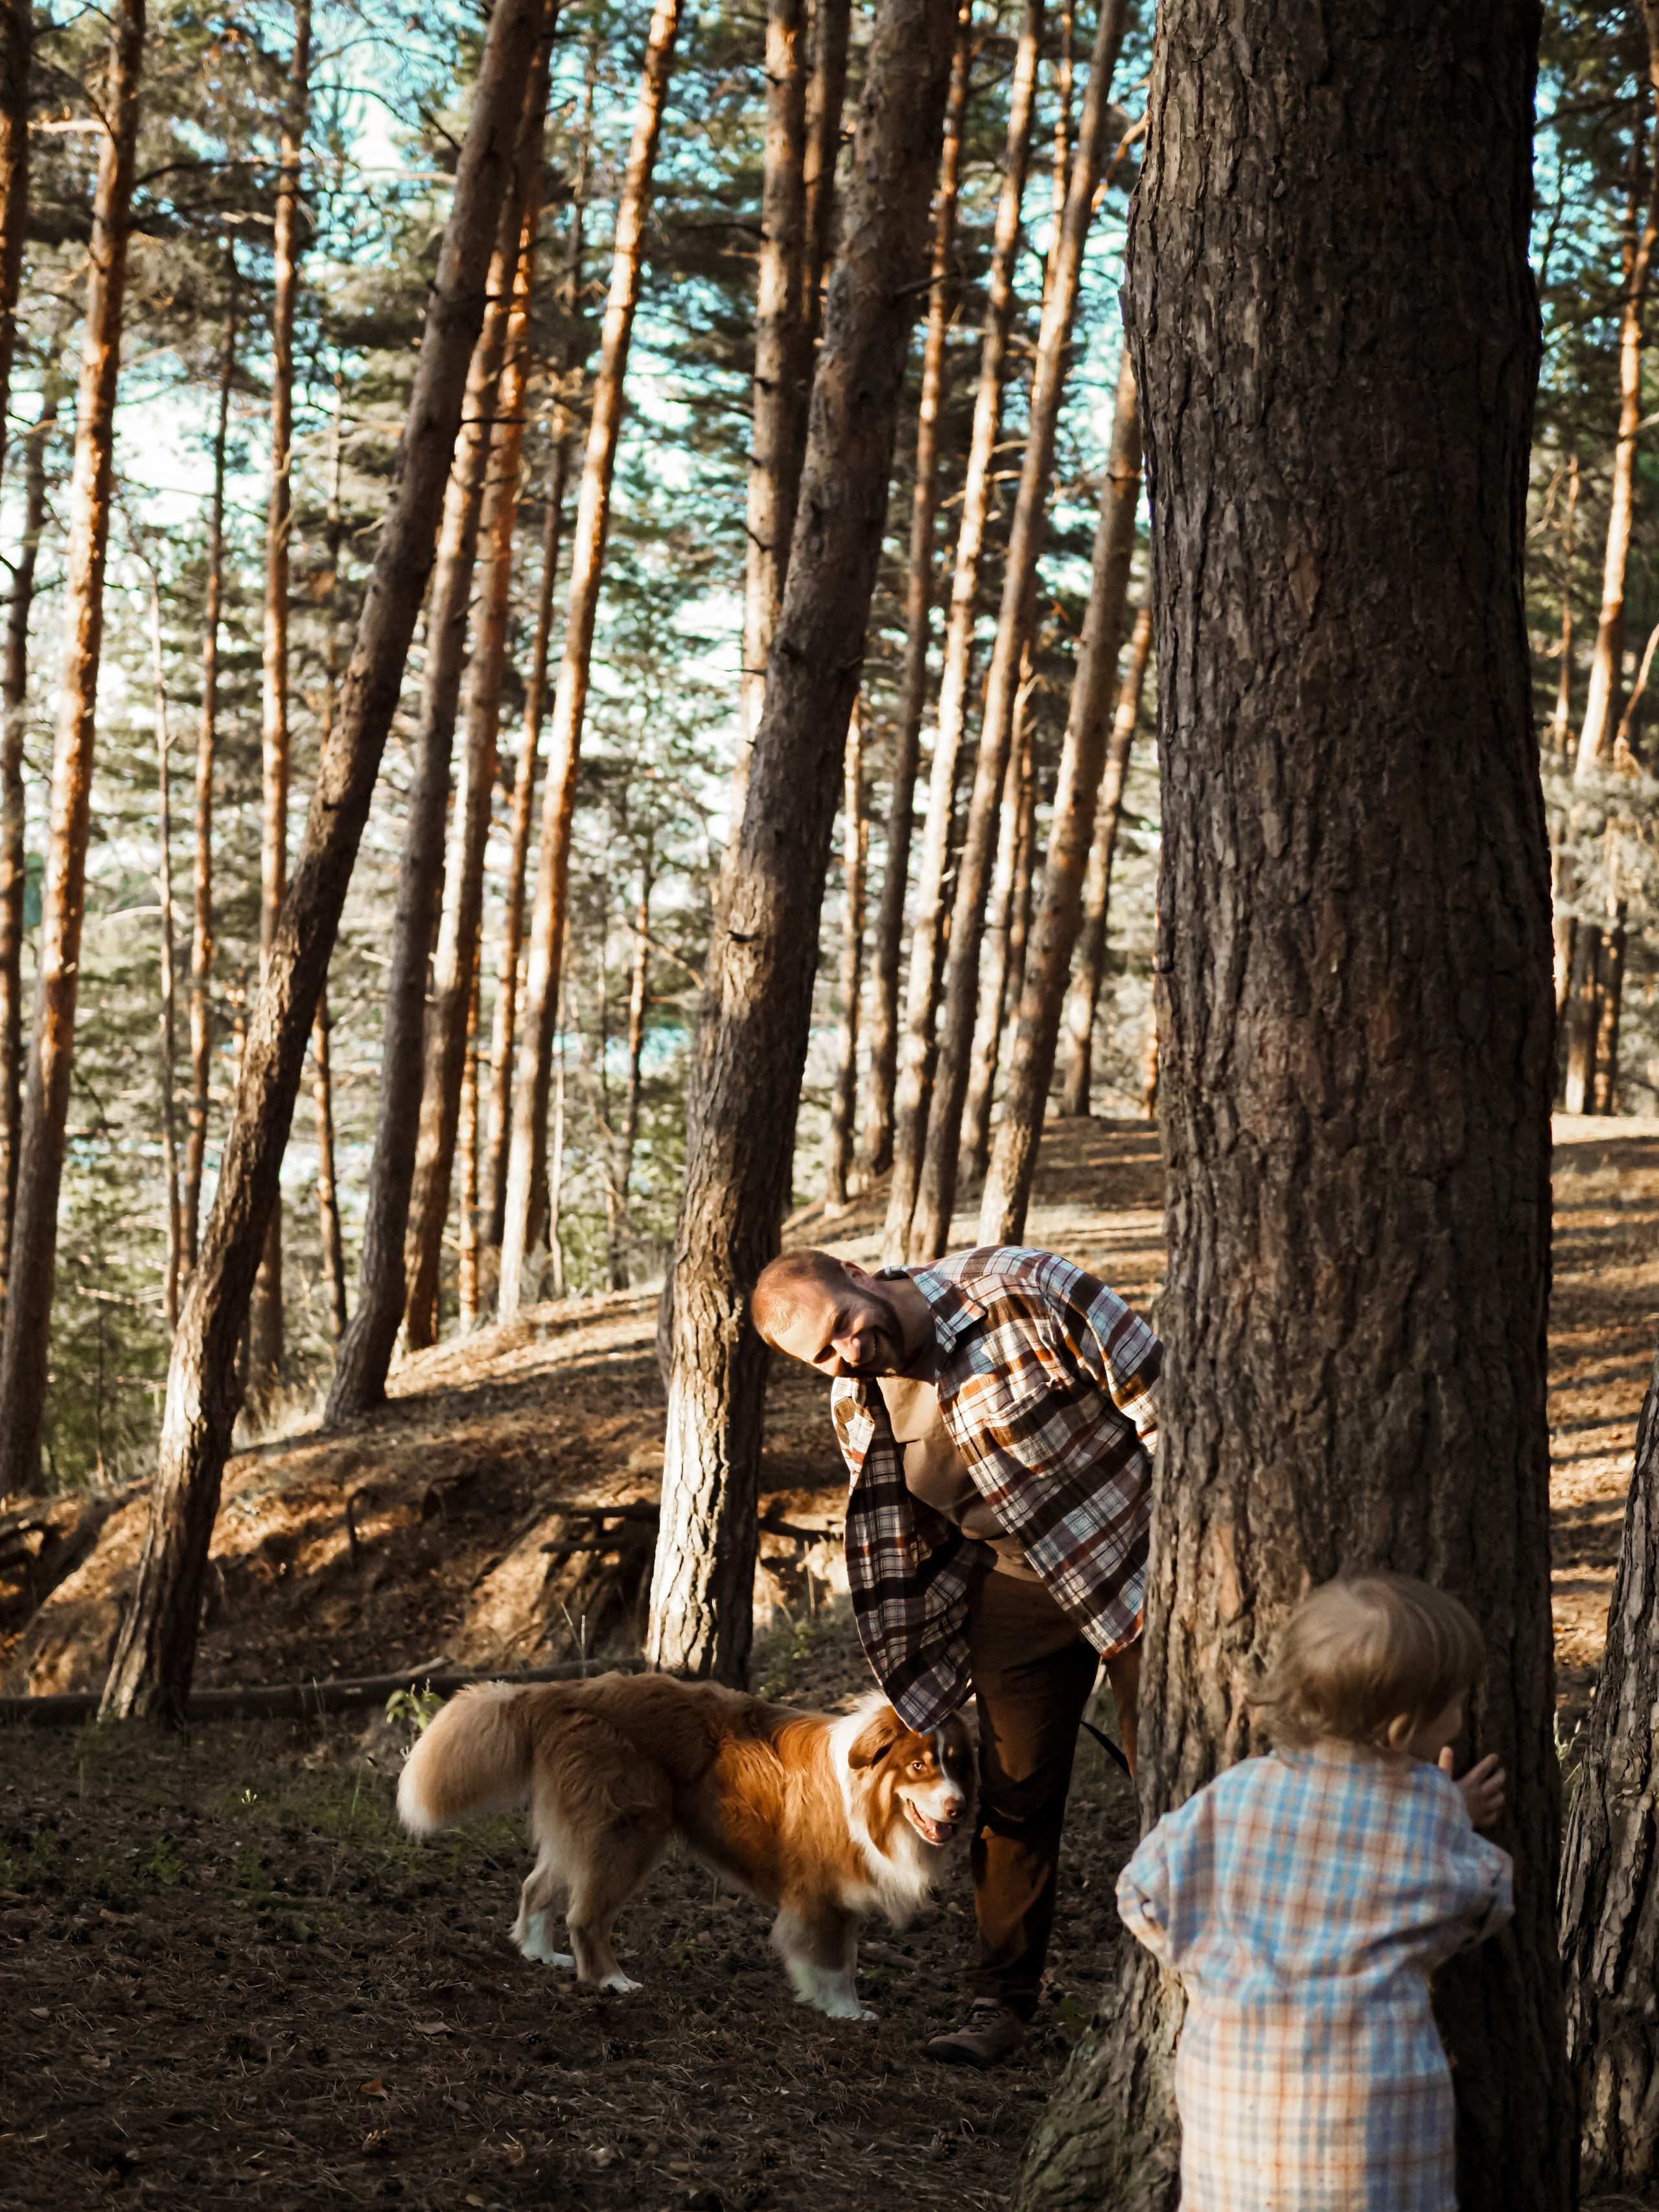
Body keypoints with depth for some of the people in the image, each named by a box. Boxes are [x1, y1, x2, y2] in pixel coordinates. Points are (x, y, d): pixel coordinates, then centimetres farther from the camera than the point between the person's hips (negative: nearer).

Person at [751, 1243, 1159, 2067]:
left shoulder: (1021, 1290, -22)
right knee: (1013, 1797, 6)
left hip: (1135, 1558, -4)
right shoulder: (858, 1409, -3)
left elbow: (1160, 1395, -17)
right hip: (1017, 1588, 5)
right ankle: (1002, 2001, 19)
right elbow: (893, 1560, 8)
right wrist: (913, 1692, 8)